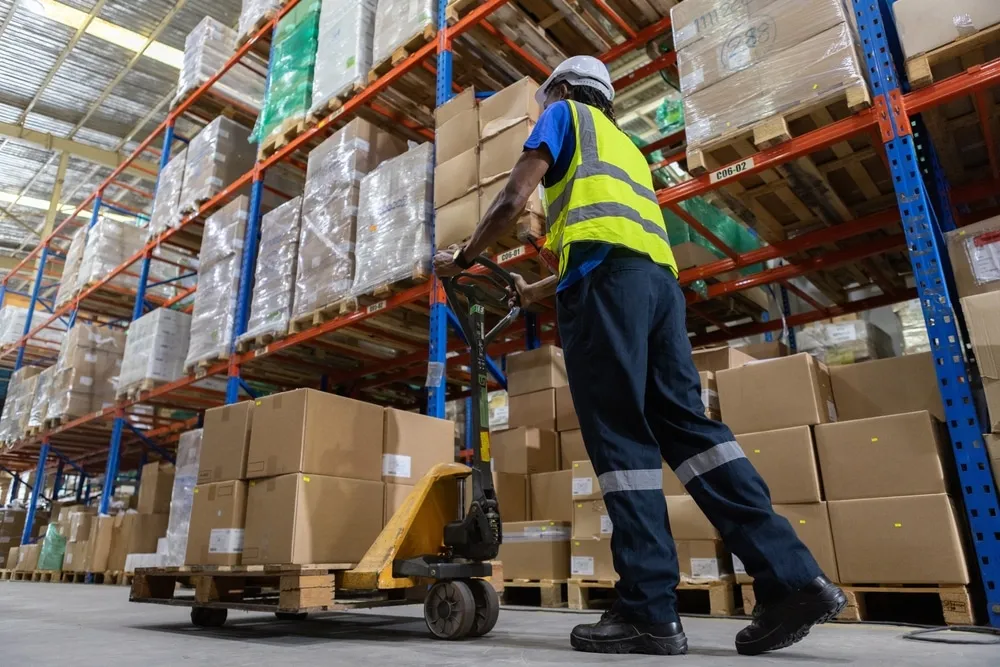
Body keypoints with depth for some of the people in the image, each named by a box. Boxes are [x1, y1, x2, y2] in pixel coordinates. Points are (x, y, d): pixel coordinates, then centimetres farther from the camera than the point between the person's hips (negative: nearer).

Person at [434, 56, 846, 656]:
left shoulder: (566, 113, 19)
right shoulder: (626, 145, 39)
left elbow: (513, 201, 5)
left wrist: (464, 258, 20)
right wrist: (534, 293, 48)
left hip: (608, 277, -7)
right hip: (659, 275, 8)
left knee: (620, 438, -10)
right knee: (685, 425, 0)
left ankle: (650, 612, -9)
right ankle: (791, 577, -6)